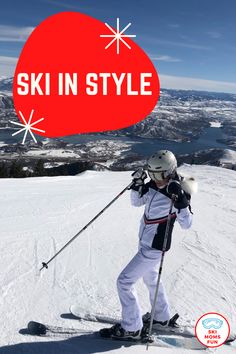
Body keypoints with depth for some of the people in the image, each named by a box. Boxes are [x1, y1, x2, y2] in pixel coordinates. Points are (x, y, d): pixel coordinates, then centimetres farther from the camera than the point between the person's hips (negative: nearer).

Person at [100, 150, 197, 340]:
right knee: (151, 277, 26)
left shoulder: (178, 192, -22)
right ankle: (162, 317, 49)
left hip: (154, 248, -9)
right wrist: (137, 184, -7)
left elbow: (187, 224, -25)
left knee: (124, 281, -4)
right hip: (146, 243, 9)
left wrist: (180, 200, -38)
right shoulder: (153, 185, -2)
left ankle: (132, 328, 14)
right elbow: (137, 202, 9)